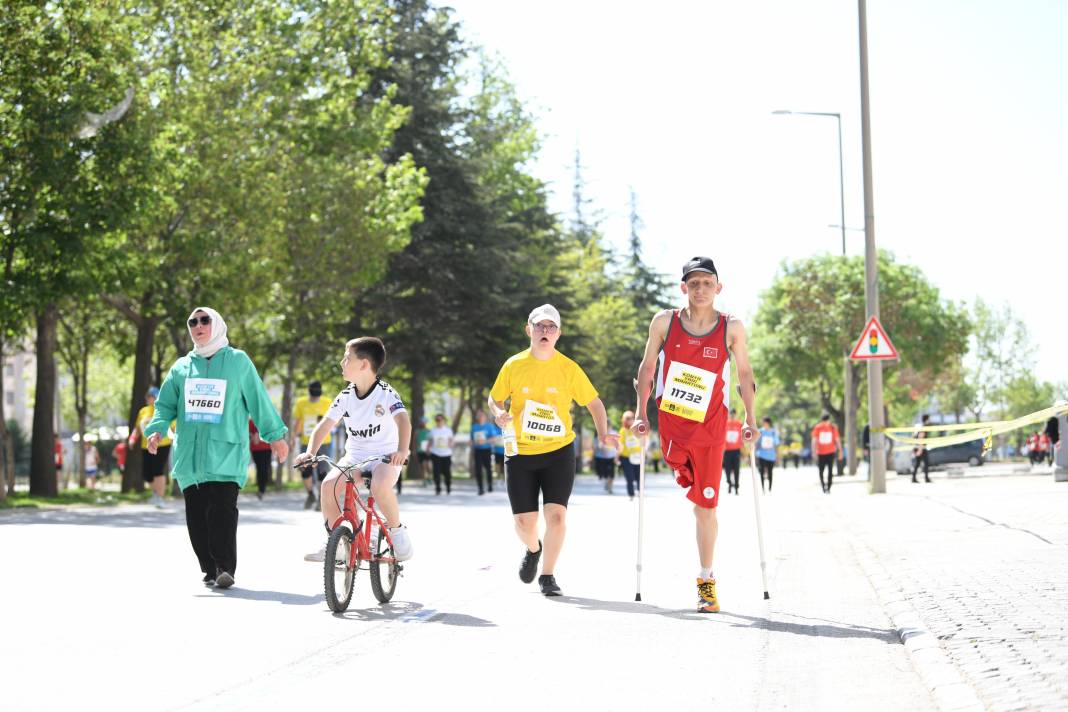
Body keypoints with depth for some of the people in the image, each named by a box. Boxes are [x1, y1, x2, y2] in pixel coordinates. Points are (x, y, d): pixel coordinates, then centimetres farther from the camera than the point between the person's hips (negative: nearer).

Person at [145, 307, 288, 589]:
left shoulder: (237, 360, 8)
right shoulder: (181, 366, 15)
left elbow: (258, 400, 11)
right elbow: (166, 404, 16)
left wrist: (275, 435, 11)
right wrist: (157, 429, -3)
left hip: (226, 452, -4)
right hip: (190, 453, 4)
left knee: (223, 508, -17)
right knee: (196, 513, 1)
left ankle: (226, 567, -16)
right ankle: (210, 569, 10)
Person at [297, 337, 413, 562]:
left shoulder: (386, 393, -14)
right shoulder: (345, 396, 0)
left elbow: (403, 421, -28)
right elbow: (324, 426, 0)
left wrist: (402, 451, -46)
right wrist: (310, 452, -18)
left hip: (385, 457, -5)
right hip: (354, 457, 5)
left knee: (380, 486, -37)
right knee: (329, 484, -22)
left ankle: (397, 530, -10)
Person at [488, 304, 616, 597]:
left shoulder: (569, 369, -5)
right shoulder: (514, 366, -2)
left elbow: (594, 402, 4)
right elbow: (494, 399, 10)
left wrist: (603, 433, -12)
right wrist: (499, 414, -13)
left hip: (559, 451, -1)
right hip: (520, 453, 1)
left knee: (556, 515, -13)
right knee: (524, 521, 1)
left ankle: (548, 575, 6)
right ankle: (533, 549, 37)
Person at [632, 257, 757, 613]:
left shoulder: (732, 328, -5)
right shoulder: (664, 322, -4)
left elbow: (744, 372, 6)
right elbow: (647, 367, 5)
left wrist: (749, 418, 5)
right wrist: (641, 412, 1)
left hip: (710, 429, 0)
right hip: (670, 423, 0)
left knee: (706, 506, 2)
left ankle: (706, 581, 10)